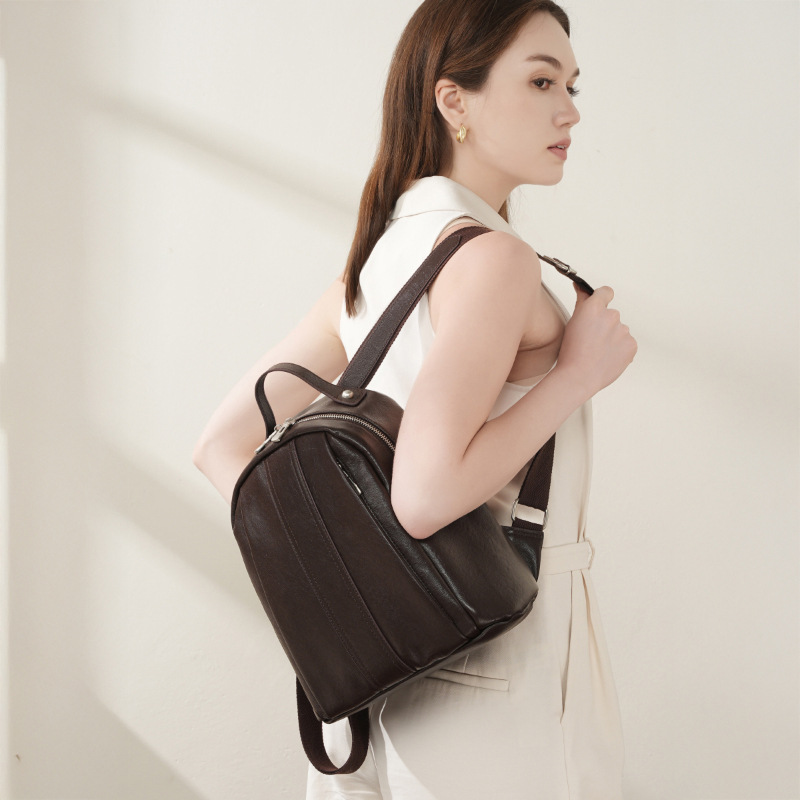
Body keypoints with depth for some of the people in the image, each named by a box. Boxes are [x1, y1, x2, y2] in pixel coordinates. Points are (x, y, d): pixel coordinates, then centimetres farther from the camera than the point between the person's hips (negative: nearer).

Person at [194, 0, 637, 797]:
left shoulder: (373, 262, 7)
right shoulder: (492, 258, -17)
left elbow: (223, 445, 6)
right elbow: (425, 496, -28)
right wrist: (576, 373, -17)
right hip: (493, 663, -8)